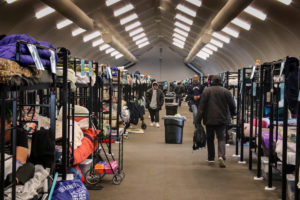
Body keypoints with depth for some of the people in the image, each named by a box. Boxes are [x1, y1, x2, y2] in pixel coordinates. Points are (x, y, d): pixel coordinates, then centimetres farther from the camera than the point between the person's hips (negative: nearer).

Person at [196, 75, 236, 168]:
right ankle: (221, 156, -22)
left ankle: (211, 158, 20)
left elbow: (201, 105, -6)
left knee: (210, 139, 13)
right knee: (221, 138, 0)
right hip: (222, 119, 0)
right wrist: (233, 113, 26)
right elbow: (232, 105, 6)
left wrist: (198, 118, -4)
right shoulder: (226, 91, 0)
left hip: (209, 119, 0)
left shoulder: (206, 90, -2)